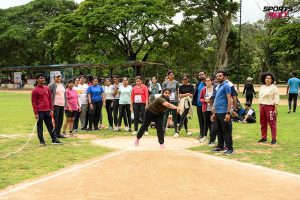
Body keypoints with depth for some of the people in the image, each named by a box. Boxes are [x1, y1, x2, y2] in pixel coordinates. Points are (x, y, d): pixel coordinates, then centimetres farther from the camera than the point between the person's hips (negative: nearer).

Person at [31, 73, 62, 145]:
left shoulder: (47, 88, 10)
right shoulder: (35, 90, -5)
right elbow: (34, 102, -6)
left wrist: (51, 109, 8)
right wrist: (36, 113, -10)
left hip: (47, 111, 5)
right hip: (40, 111, -5)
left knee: (50, 126, 8)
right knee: (40, 127, 4)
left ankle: (54, 139, 13)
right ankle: (41, 141, 12)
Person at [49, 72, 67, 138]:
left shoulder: (63, 85, 17)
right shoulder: (52, 85, -6)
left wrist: (65, 103, 18)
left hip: (62, 104, 7)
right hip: (55, 104, -7)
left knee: (61, 119, 9)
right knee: (55, 119, -6)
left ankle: (58, 133, 18)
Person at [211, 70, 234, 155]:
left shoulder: (226, 86, -9)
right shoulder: (218, 87, 17)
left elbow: (229, 100, -16)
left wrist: (228, 113, -21)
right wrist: (214, 113, 21)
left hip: (224, 112, -9)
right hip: (217, 112, 9)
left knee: (226, 131, -3)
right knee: (219, 130, 15)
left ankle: (230, 148, 2)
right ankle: (220, 146, 25)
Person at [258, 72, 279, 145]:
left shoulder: (274, 87, -6)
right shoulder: (262, 87, 13)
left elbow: (276, 99, -10)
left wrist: (275, 110, -15)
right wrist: (259, 107, 12)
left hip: (270, 107, -6)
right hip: (262, 106, 7)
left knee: (272, 123, -5)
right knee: (263, 123, 12)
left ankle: (274, 139, 1)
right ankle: (264, 138, 22)